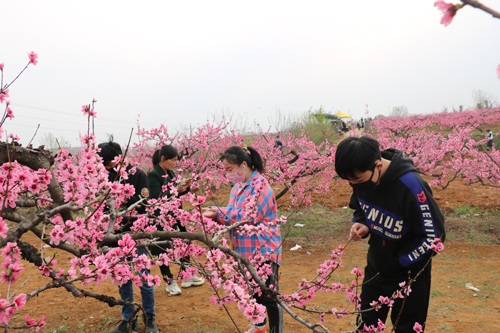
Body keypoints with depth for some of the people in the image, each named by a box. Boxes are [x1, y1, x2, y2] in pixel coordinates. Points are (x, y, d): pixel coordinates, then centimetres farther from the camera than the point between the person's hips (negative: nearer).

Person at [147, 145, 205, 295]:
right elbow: (158, 198, -21)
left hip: (175, 216, 8)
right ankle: (170, 282, 20)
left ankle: (187, 277, 27)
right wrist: (176, 190, -28)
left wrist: (185, 188, -4)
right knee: (163, 250, 5)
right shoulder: (153, 175, -14)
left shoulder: (171, 173, 8)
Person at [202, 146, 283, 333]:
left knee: (269, 296, 1)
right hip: (246, 251, 9)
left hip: (263, 251, -9)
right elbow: (231, 215, 10)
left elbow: (246, 217, -24)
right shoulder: (238, 187, 9)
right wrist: (214, 214, -9)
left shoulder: (260, 186, -19)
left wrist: (218, 213, -27)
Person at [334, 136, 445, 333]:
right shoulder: (360, 178, -12)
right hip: (374, 269, 6)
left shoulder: (410, 185, -31)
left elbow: (434, 237, -21)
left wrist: (398, 262, -17)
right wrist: (360, 225, -12)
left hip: (408, 275, -5)